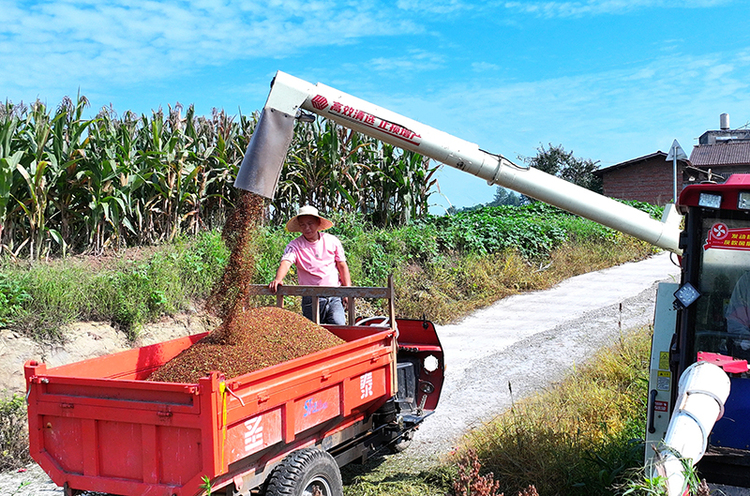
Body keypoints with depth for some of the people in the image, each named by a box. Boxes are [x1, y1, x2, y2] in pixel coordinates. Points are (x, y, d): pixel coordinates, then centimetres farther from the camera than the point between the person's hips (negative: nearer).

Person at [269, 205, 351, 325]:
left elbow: (342, 266, 12)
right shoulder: (295, 246, -1)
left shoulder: (332, 241, 6)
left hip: (334, 296, 0)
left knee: (339, 326, -18)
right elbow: (285, 263, -19)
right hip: (311, 299, 0)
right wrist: (278, 279, -40)